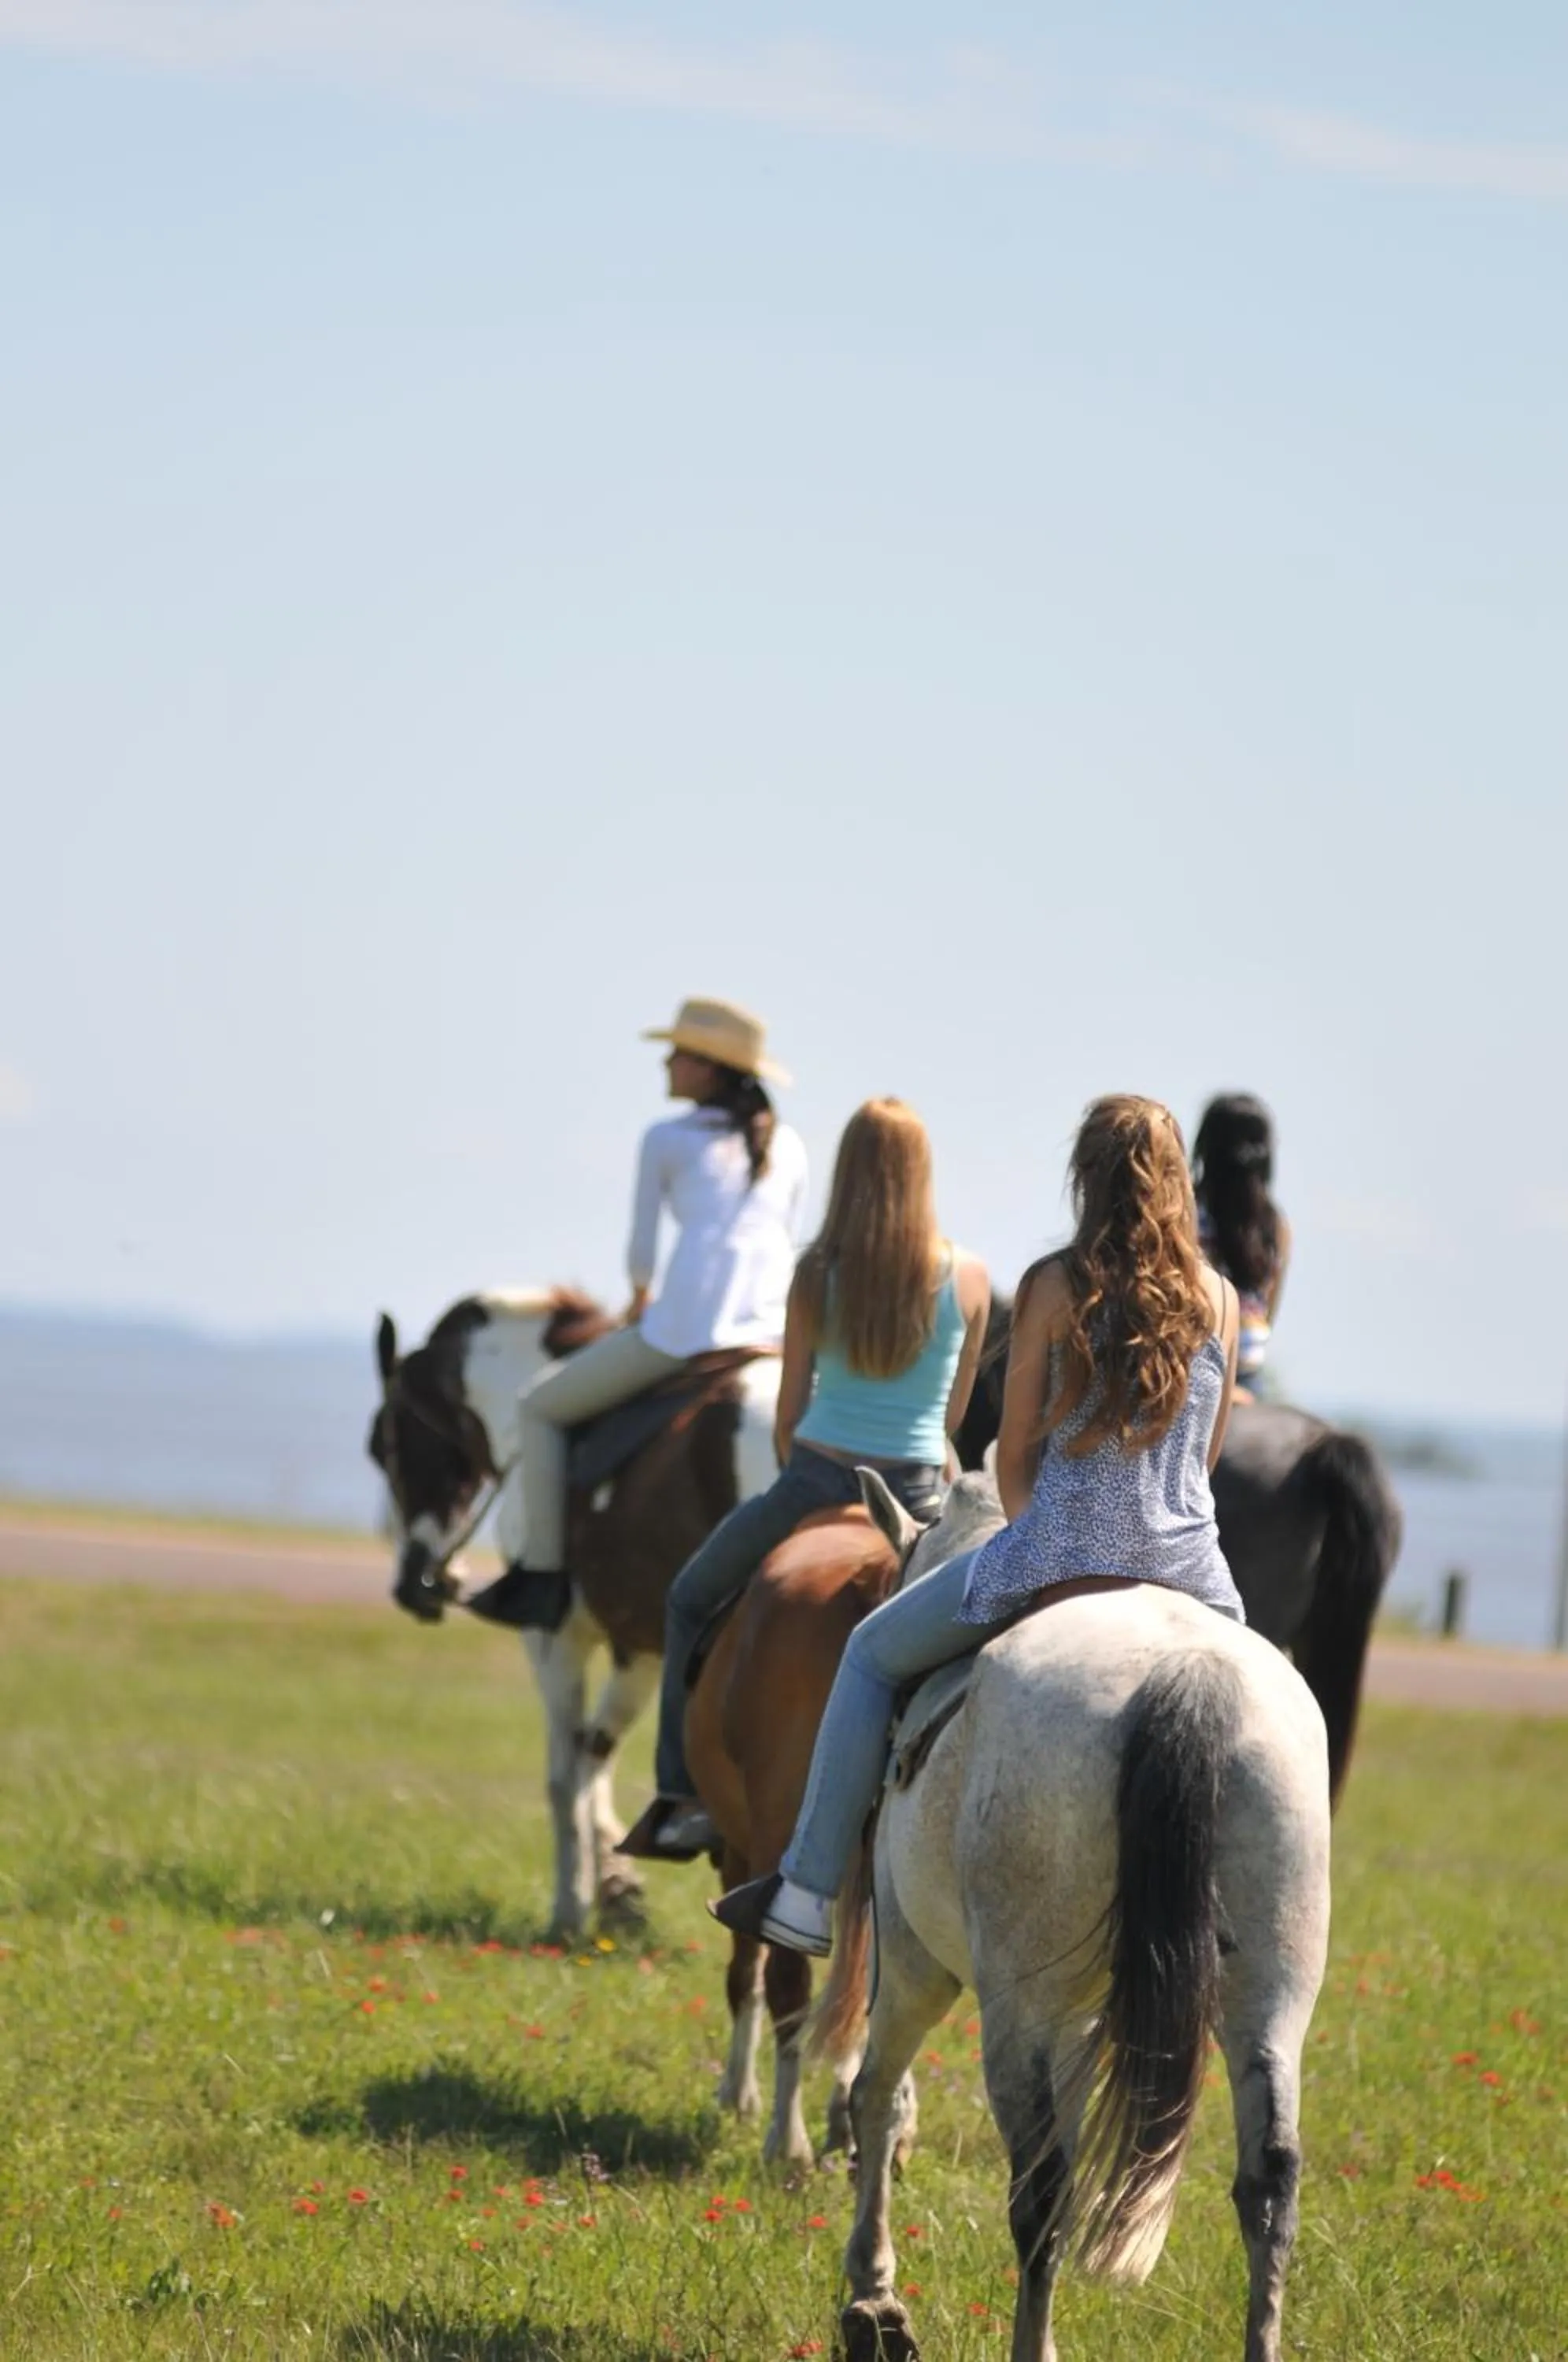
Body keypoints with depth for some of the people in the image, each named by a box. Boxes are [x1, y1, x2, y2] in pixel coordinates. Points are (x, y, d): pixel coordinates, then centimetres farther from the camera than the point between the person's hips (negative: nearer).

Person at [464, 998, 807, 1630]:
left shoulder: (666, 1139, 5)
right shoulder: (786, 1145, 17)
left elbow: (641, 1251, 8)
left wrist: (640, 1302, 28)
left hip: (686, 1328, -5)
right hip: (774, 1331, 5)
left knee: (539, 1407, 13)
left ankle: (542, 1573, 7)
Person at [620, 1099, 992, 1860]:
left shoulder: (817, 1274, -6)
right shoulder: (969, 1278, -3)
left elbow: (790, 1407, 0)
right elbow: (952, 1413, 7)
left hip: (818, 1477, -1)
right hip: (918, 1495, 1)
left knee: (691, 1600, 21)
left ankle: (683, 1796, 14)